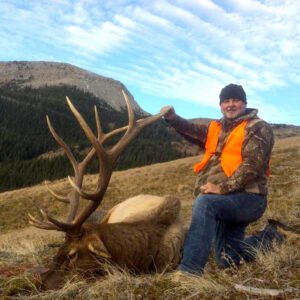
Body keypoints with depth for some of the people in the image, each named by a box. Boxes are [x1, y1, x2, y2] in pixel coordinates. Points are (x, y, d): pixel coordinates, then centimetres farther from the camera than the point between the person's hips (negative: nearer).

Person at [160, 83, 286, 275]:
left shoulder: (257, 128, -3)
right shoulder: (216, 128, 19)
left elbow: (252, 165, -17)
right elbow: (194, 131, 1)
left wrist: (223, 187, -26)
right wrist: (173, 118, -16)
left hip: (248, 199, -8)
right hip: (225, 201, 8)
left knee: (204, 202, -34)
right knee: (227, 260, 12)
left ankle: (189, 270, -35)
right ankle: (269, 238, 33)